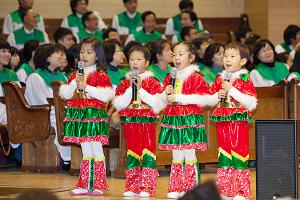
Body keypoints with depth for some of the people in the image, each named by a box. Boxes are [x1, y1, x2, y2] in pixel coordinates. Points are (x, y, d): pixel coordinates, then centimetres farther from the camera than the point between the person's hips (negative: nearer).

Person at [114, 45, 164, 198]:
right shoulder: (125, 83, 7)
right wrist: (130, 88, -11)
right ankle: (132, 188, 14)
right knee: (131, 154, 8)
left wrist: (140, 89, -15)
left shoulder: (152, 82, 0)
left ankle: (147, 188, -4)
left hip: (148, 122, -3)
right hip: (130, 122, 3)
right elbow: (119, 105, -3)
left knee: (148, 154, -6)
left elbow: (157, 104, -12)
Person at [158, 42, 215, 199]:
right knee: (176, 158, 10)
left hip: (190, 121, -6)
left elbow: (203, 99, -16)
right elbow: (162, 100, 20)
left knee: (189, 157, -1)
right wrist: (166, 94, -4)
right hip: (172, 120, 6)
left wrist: (179, 98, -17)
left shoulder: (196, 77, -6)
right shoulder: (170, 77, 13)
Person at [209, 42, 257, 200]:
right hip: (222, 122, 5)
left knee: (239, 155, -4)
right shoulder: (220, 79, 9)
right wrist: (218, 96, -8)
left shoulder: (245, 80, -6)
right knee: (224, 155, 9)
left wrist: (232, 90, -19)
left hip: (239, 122, -5)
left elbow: (252, 104, -16)